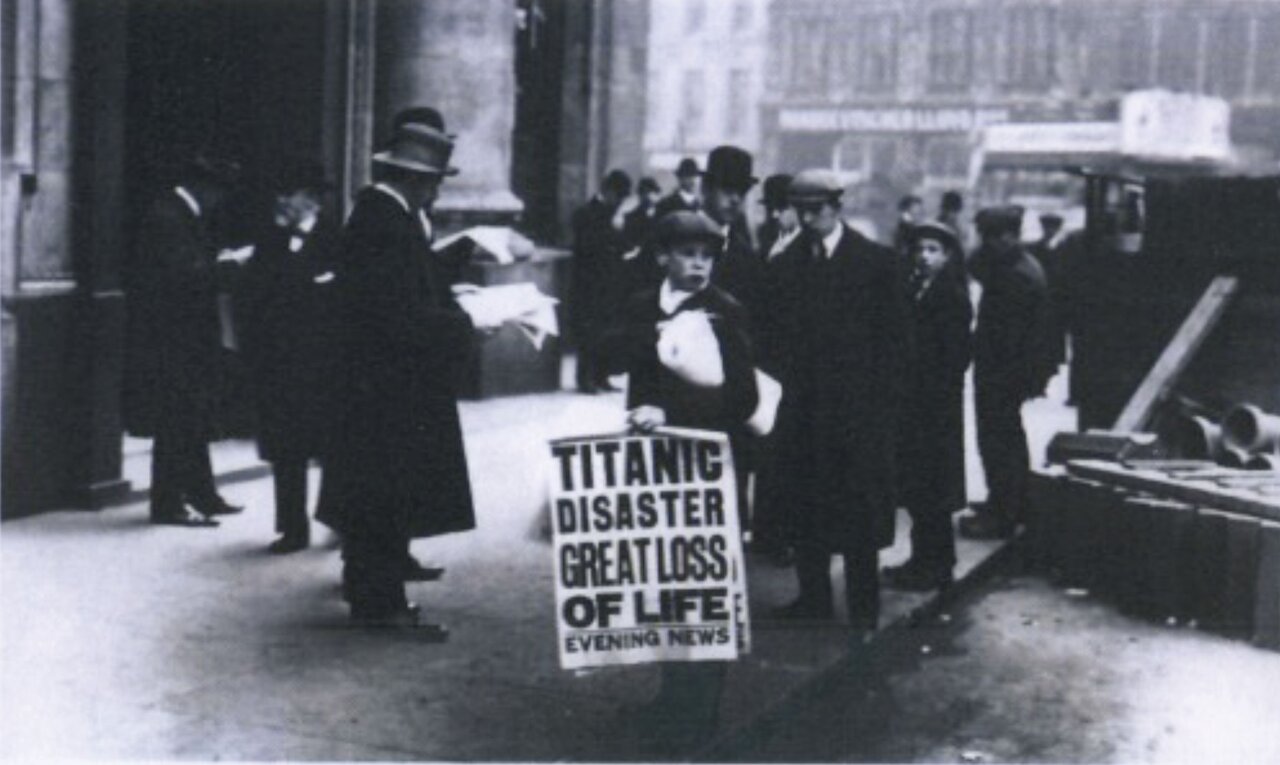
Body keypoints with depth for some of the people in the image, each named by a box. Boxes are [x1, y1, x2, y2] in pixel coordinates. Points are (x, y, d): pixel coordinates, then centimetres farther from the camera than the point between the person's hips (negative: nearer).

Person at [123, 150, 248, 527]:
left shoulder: (187, 215, 14)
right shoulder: (167, 217, -17)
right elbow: (188, 275, -23)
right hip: (170, 338, -10)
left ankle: (200, 494, 22)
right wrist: (229, 262, -12)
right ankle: (169, 503, 2)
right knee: (177, 422, -5)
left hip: (189, 338, 10)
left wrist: (222, 259, 2)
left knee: (195, 420, 15)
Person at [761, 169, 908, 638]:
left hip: (858, 410, -4)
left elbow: (895, 335, -1)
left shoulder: (876, 261, 0)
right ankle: (813, 598, 21)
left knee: (858, 511, -1)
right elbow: (773, 335, 12)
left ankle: (863, 613, 7)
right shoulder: (785, 265, 10)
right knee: (805, 510, 8)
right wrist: (786, 378, -4)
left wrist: (879, 397, -7)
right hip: (803, 406, 4)